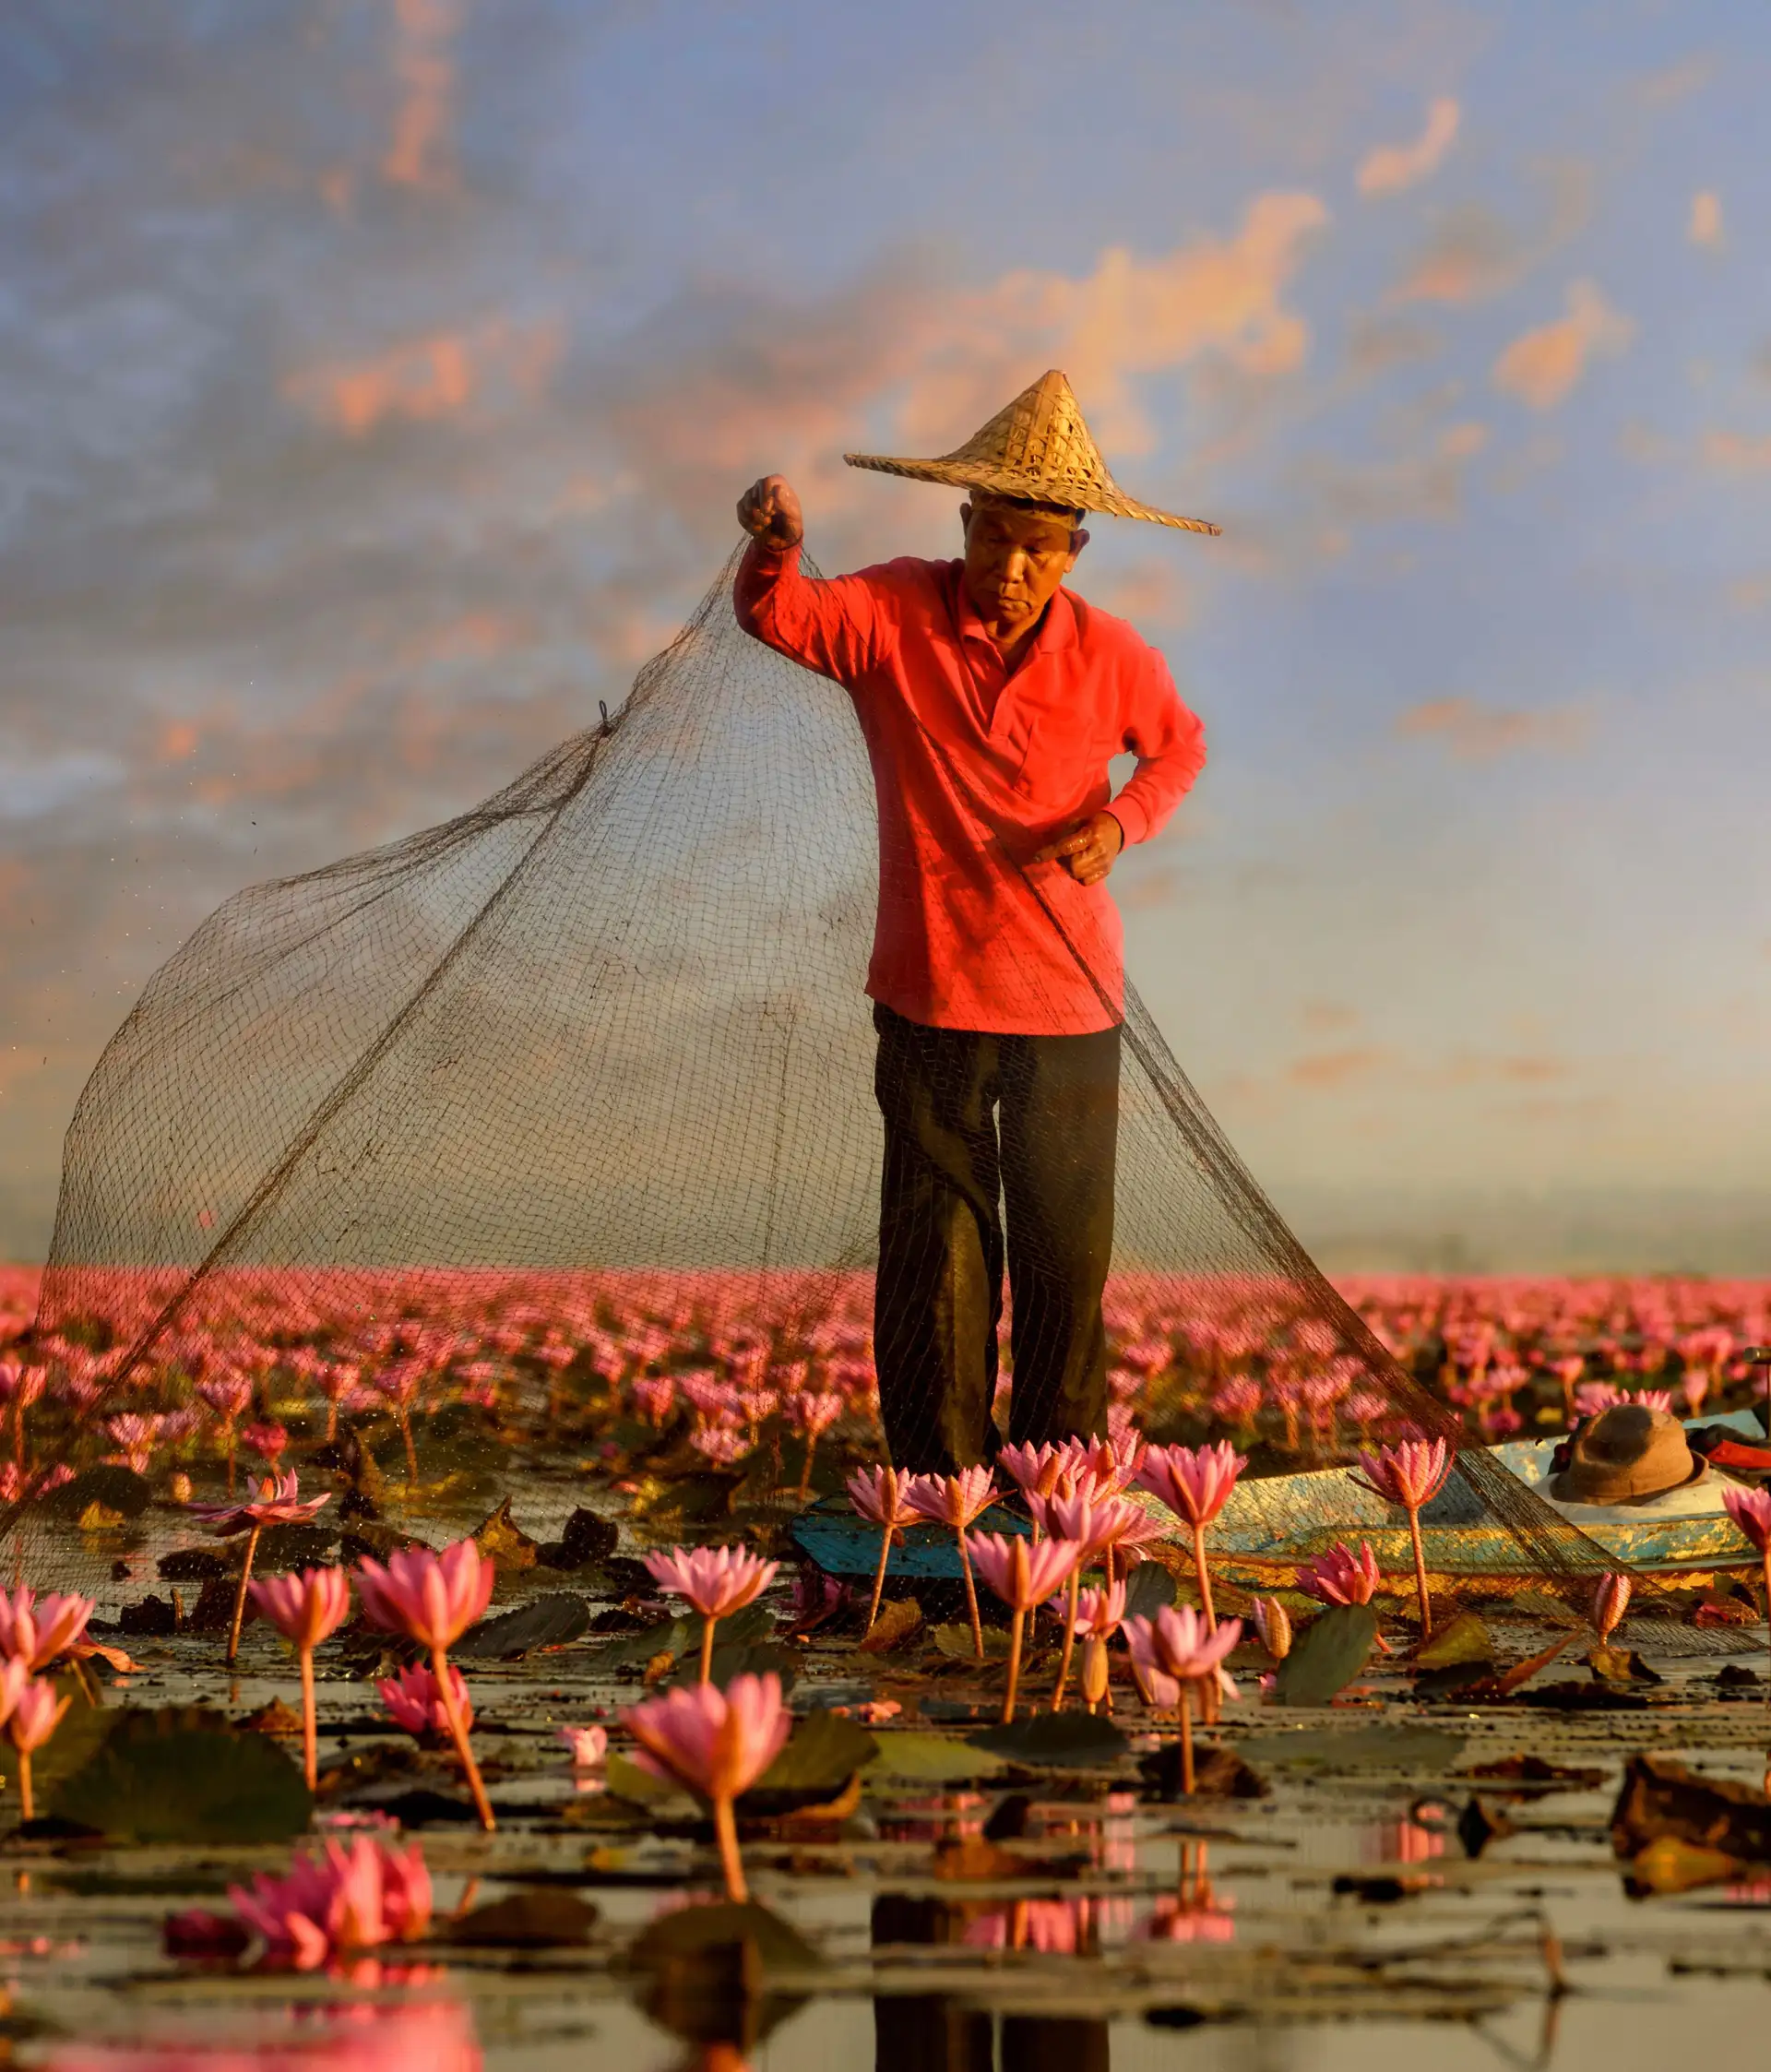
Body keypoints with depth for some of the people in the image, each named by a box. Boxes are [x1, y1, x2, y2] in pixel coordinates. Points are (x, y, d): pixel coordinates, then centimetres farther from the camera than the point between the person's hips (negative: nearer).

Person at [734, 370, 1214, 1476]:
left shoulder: (1110, 655, -2)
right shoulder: (895, 614, -5)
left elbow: (1180, 744, 15)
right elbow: (776, 614, -16)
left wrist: (1123, 822, -6)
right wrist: (776, 544, -39)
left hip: (1070, 1005, 1)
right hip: (931, 997, -1)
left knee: (1069, 1259, 7)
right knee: (937, 1260, 3)